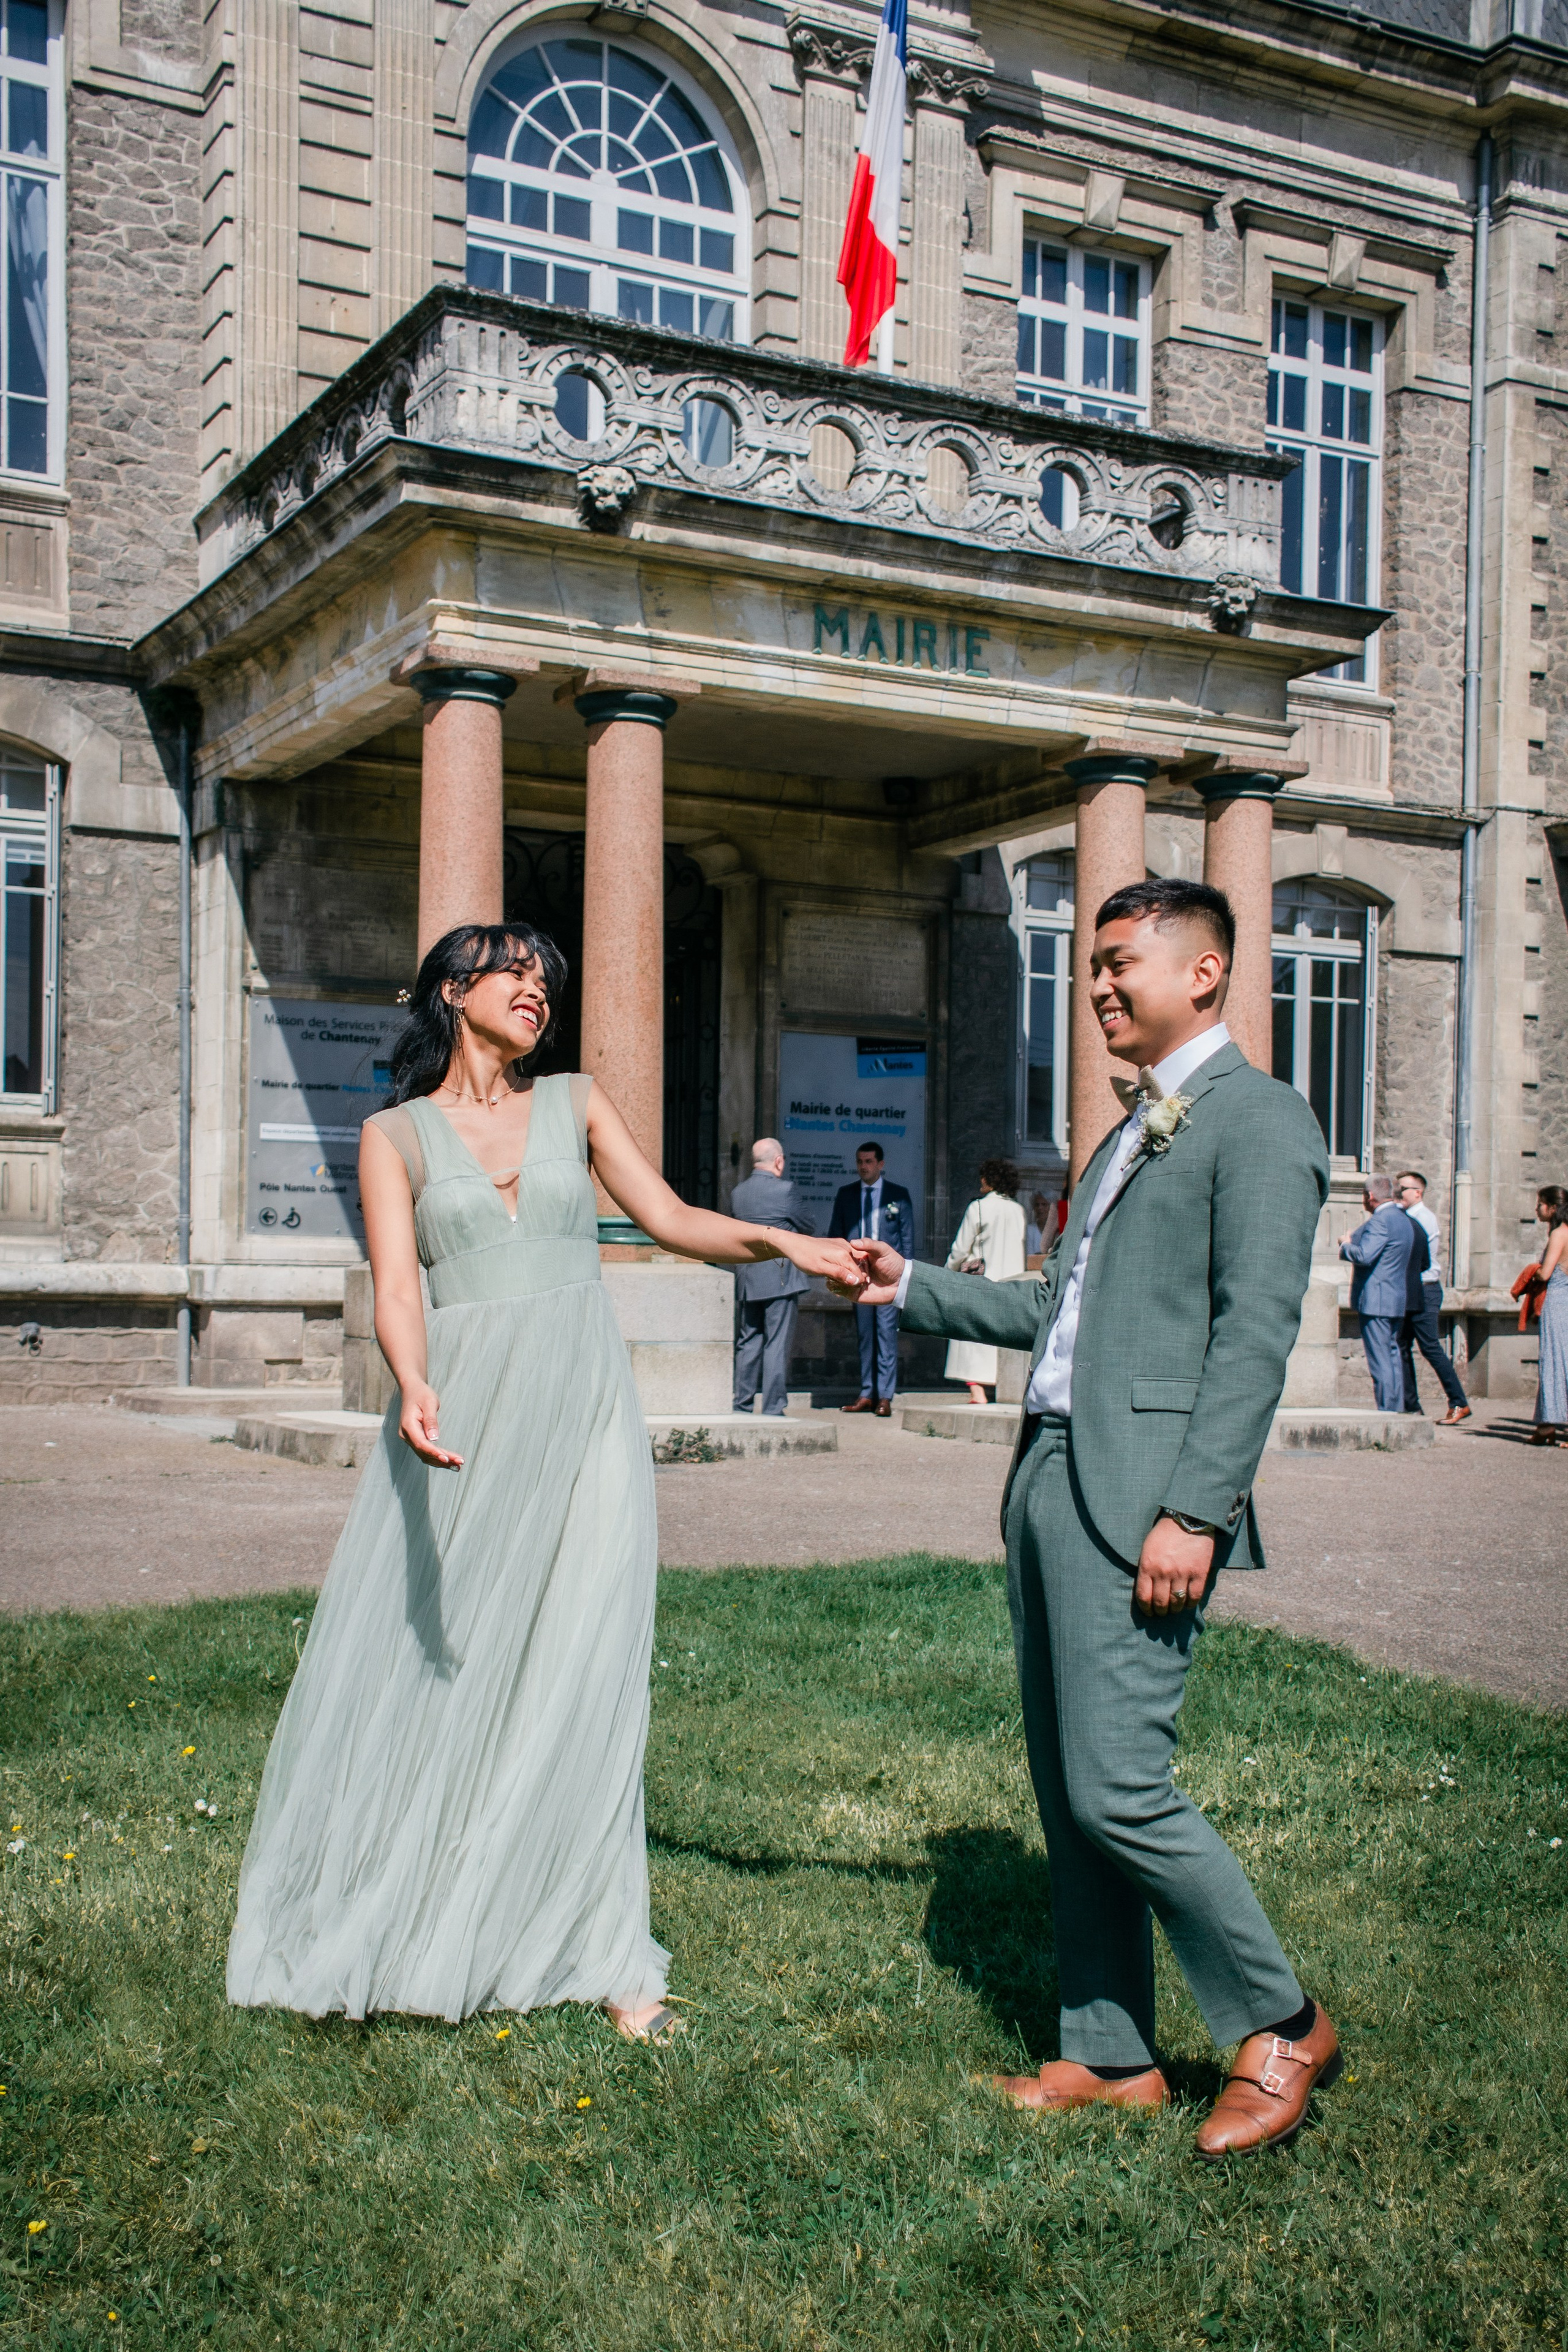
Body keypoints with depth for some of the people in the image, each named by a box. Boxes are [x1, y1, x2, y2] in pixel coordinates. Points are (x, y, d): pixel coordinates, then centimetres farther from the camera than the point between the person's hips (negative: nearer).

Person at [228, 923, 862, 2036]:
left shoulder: (578, 1103, 13)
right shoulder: (397, 1133, 7)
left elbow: (672, 1220, 6)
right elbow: (396, 1285, -7)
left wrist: (782, 1242, -11)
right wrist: (414, 1388, -26)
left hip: (582, 1406, 1)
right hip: (463, 1411, -1)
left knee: (581, 1672, -2)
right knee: (432, 1667, 2)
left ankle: (602, 1951, 5)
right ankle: (385, 1930, 21)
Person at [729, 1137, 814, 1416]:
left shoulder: (738, 1192, 7)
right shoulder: (783, 1189, -11)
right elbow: (808, 1228, 0)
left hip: (745, 1277, 6)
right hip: (780, 1276, -6)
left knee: (747, 1343, 12)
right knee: (777, 1344, -2)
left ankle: (742, 1405, 14)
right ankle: (773, 1408, -2)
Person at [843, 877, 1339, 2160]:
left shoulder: (1258, 1118, -7)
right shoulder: (1129, 1134, 22)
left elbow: (1256, 1331, -15)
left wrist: (1196, 1511, -21)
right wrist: (912, 1286, 20)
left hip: (1139, 1498, -9)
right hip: (1049, 1477, 9)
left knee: (1119, 1788, -9)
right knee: (1066, 1790, 12)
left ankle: (1281, 2026, 11)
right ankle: (1111, 2055, 23)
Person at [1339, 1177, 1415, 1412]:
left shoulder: (1380, 1220, -14)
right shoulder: (1405, 1221, 17)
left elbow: (1364, 1256, -25)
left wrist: (1345, 1245, -3)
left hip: (1375, 1301, -10)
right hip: (1398, 1300, 10)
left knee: (1380, 1360, -8)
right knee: (1392, 1356, 13)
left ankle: (1387, 1410, -9)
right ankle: (1397, 1410, 14)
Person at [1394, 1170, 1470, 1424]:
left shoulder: (1423, 1218, -11)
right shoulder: (1407, 1217, 15)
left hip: (1424, 1291, -9)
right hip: (1410, 1292, 9)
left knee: (1431, 1347, -10)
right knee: (1403, 1348, 8)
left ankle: (1459, 1403, -5)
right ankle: (1411, 1405, 12)